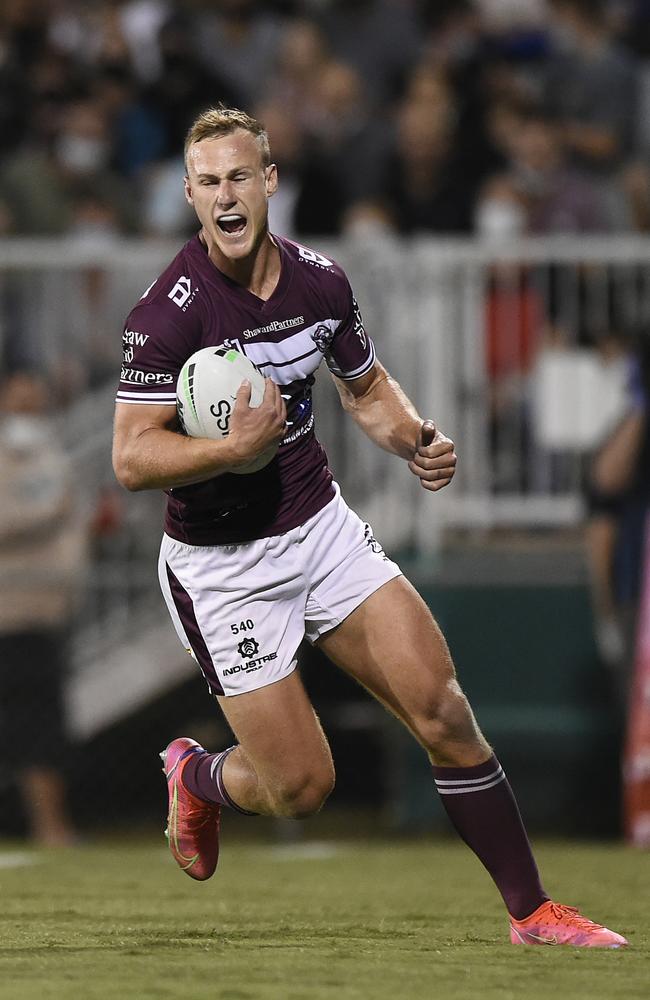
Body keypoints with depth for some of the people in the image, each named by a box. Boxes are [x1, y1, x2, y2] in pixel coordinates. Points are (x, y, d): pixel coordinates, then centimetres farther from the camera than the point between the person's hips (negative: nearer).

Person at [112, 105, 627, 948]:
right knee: (300, 787, -4)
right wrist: (238, 446, -34)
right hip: (222, 563, -5)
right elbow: (132, 459, -21)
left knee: (443, 711, -7)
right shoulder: (171, 311, -19)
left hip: (321, 525, 5)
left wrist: (414, 441, -4)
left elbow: (366, 387, 16)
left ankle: (531, 910, 4)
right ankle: (194, 777, 32)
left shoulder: (320, 281, -2)